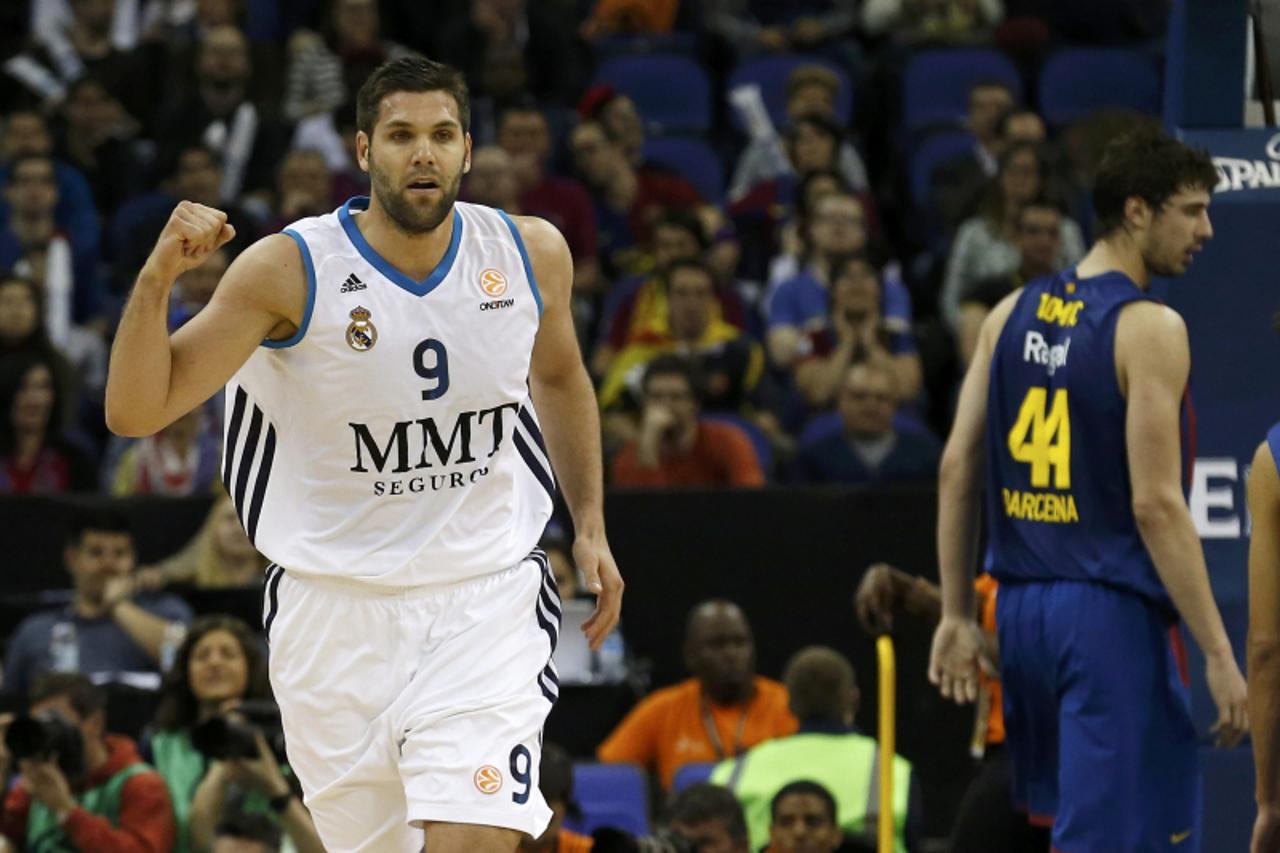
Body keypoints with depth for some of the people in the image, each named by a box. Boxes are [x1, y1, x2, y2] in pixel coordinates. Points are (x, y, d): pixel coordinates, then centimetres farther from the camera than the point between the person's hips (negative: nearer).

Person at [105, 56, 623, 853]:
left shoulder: (532, 254, -2)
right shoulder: (288, 271, -12)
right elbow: (134, 412, -13)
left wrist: (591, 527, 14)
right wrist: (157, 279, -28)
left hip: (483, 599, 1)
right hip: (337, 604, -1)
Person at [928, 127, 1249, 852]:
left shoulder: (1013, 314, 9)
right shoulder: (1149, 329, -11)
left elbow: (956, 471, 10)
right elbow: (1156, 502, -17)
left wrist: (957, 615, 16)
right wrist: (1219, 656, -15)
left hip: (1022, 603, 7)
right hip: (1111, 611, -7)